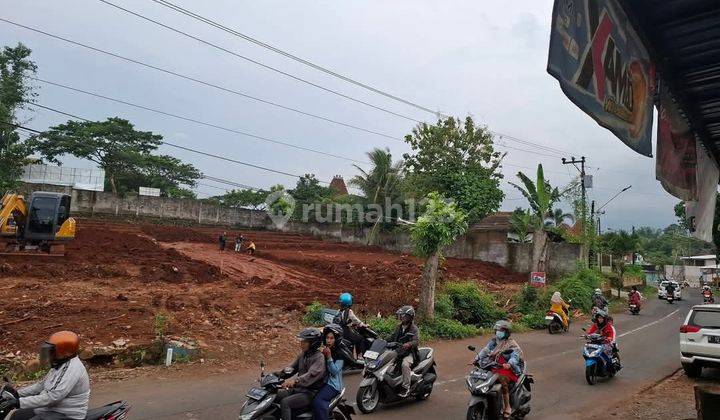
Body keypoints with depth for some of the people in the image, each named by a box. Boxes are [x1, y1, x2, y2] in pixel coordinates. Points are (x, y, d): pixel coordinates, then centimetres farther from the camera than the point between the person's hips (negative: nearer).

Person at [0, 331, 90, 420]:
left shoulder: (72, 369, -26)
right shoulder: (60, 364, 8)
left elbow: (52, 397, -31)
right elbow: (42, 385, 20)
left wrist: (19, 402, -28)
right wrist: (18, 393, 11)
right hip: (51, 409, 10)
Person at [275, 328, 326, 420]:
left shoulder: (319, 357, -15)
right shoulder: (303, 355, 11)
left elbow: (312, 374, -32)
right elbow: (292, 368, 12)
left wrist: (295, 381, -47)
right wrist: (278, 374, -5)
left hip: (311, 392, -8)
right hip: (298, 388, 8)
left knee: (285, 403, -25)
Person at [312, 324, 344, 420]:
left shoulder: (340, 353, -4)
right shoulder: (324, 350, 12)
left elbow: (335, 371, -11)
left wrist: (329, 357, -20)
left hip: (333, 384, -6)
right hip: (323, 382, 6)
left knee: (317, 400, -28)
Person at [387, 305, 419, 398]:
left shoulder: (414, 329, -6)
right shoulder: (399, 327, 15)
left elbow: (416, 341, -20)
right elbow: (392, 337, 21)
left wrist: (409, 344, -40)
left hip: (409, 353, -7)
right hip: (397, 351, 7)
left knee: (405, 364, -34)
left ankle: (406, 388, -27)